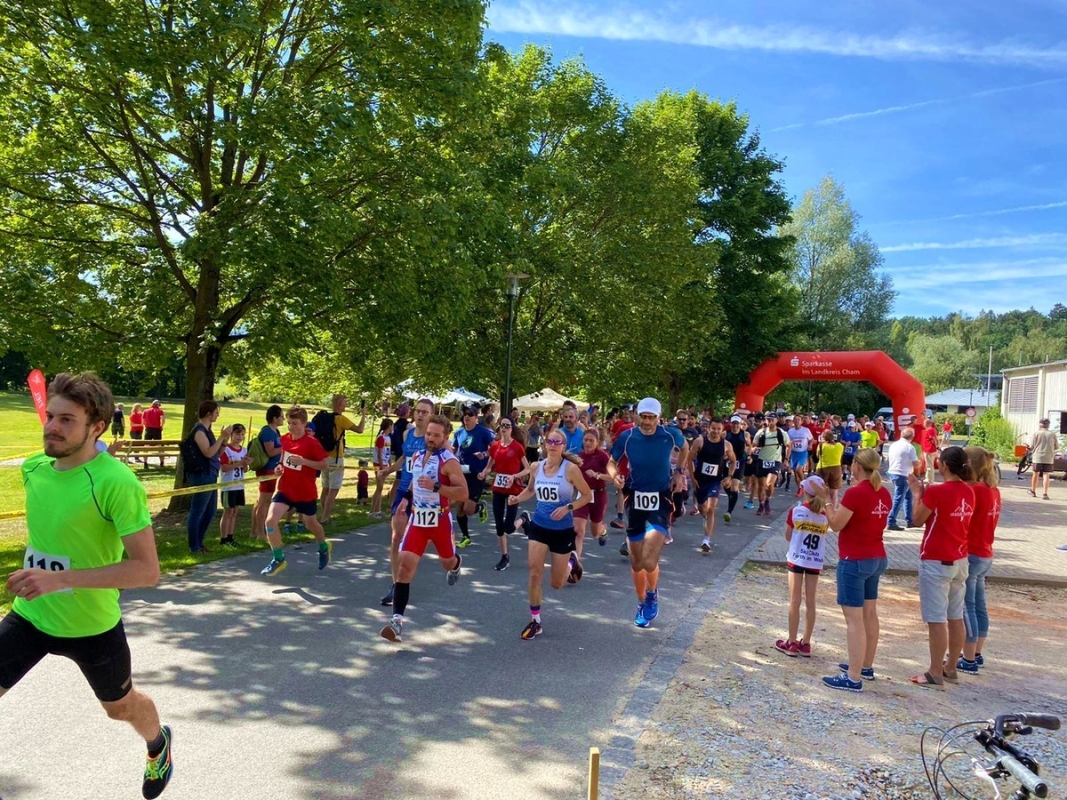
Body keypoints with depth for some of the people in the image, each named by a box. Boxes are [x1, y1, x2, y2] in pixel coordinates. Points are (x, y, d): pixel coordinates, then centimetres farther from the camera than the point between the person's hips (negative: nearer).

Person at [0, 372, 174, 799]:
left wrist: (59, 578, -35)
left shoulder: (116, 482, -29)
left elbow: (147, 570, -31)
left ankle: (159, 745, 55)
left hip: (91, 626, -5)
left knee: (121, 706, 21)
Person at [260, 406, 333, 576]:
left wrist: (303, 461, -27)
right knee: (270, 520, -15)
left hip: (305, 493, -4)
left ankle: (324, 548, 49)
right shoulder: (284, 439, 0)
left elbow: (324, 464, -16)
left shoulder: (311, 442, -17)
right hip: (285, 490, 4)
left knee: (311, 524, 17)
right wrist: (280, 467, -1)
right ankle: (278, 559, 2)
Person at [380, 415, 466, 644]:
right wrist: (408, 499, 20)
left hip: (440, 521, -4)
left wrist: (436, 487, -32)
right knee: (405, 565, -10)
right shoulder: (417, 456, 4)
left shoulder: (449, 462, -16)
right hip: (417, 519, 4)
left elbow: (463, 493, -23)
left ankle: (456, 564, 60)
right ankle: (397, 620, -11)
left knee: (447, 562, 19)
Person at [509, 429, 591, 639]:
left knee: (556, 583, 8)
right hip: (539, 526, 3)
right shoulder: (536, 467, -3)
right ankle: (535, 621, 9)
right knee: (534, 573, -8)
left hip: (563, 530, -2)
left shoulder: (571, 468, -14)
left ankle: (571, 563, 43)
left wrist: (568, 507, -21)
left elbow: (587, 495, -7)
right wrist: (517, 498, -3)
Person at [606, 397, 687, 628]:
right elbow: (612, 462, 5)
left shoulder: (670, 434, -10)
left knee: (649, 562, -17)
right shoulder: (627, 437, -9)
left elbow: (684, 448, 14)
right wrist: (615, 477, -16)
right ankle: (642, 604, 37)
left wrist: (679, 472, 4)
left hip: (661, 501, -2)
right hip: (635, 500, 2)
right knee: (636, 563, 12)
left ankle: (653, 594, 17)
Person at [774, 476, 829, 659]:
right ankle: (805, 644, 16)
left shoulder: (795, 511, -11)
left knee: (795, 601, 4)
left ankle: (791, 643, 10)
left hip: (796, 560, -2)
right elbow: (824, 536, 9)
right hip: (815, 562, 2)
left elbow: (788, 537, -2)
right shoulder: (825, 515, -5)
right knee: (810, 602, 9)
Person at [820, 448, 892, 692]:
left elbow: (836, 524, -13)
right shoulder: (884, 494, 5)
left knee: (854, 619, -5)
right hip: (877, 559, 9)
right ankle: (866, 667, 30)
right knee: (869, 614, 18)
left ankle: (853, 678, -2)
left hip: (854, 561, -9)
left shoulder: (855, 493, -19)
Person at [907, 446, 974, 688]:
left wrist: (917, 493, 1)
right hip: (959, 560, 8)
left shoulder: (936, 491, -19)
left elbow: (918, 520, -8)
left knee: (937, 619, -1)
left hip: (936, 562, -8)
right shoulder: (968, 492, 4)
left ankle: (935, 674, 5)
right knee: (956, 617, 14)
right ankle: (951, 669, 24)